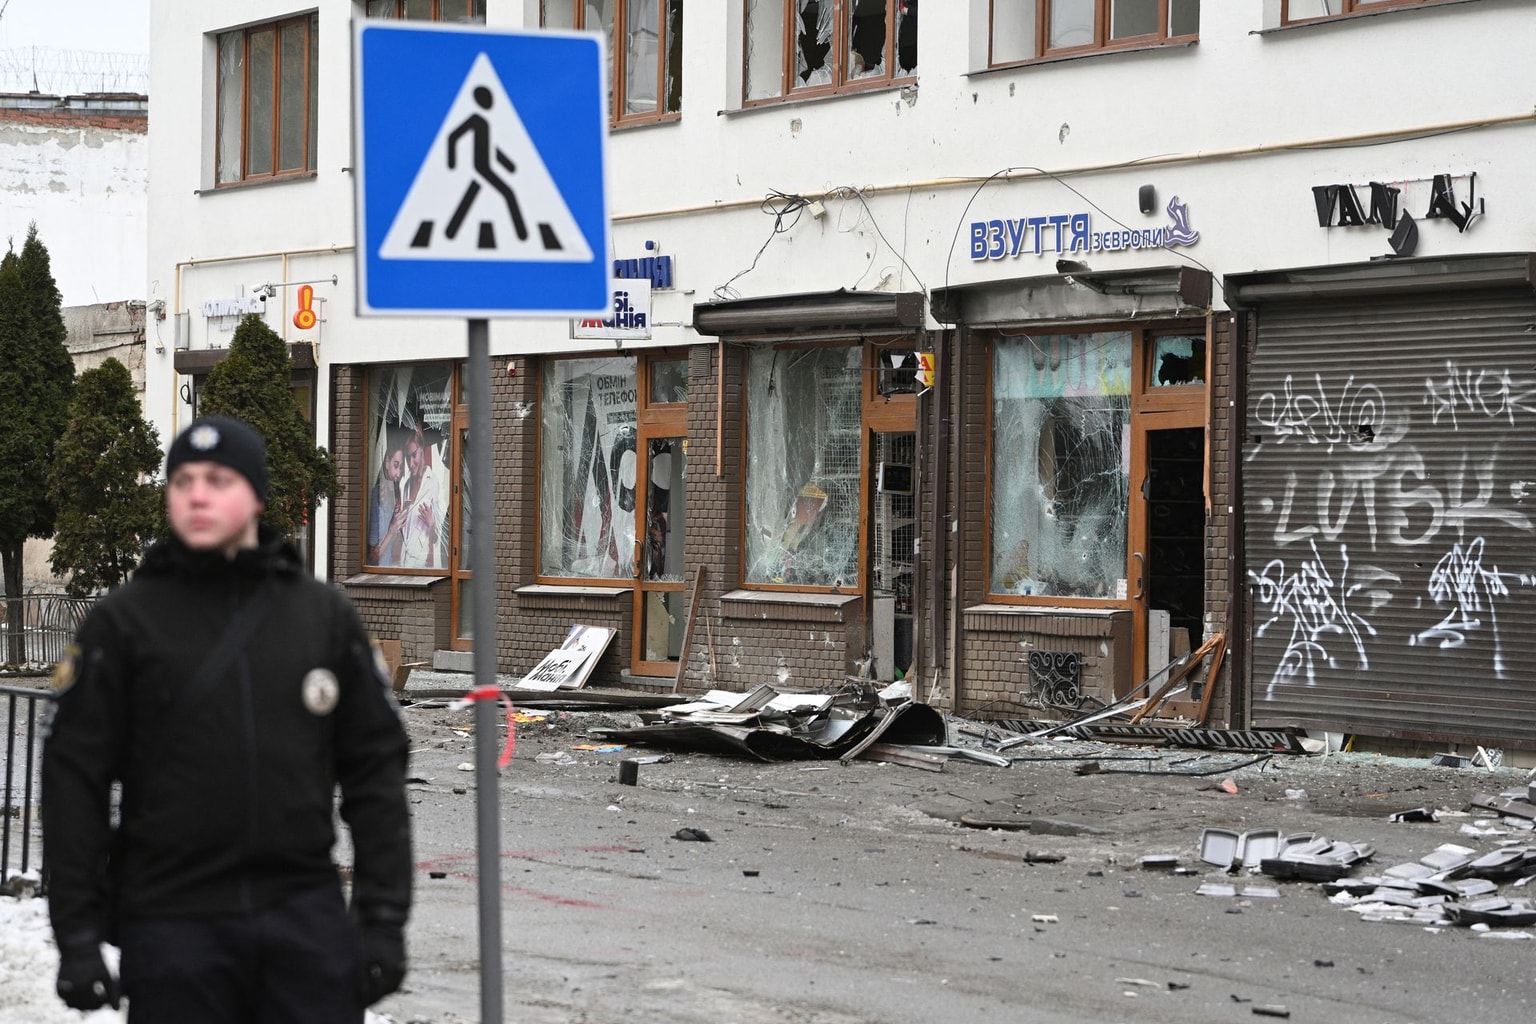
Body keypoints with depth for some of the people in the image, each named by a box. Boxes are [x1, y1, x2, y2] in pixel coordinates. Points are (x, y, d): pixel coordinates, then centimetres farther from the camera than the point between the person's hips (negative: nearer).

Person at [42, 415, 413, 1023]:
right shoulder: (122, 622, 2)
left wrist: (383, 917, 2)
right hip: (173, 922, -1)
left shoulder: (325, 615, 8)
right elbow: (75, 778, 0)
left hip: (307, 912, 1)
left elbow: (374, 772, 8)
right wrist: (77, 935, -5)